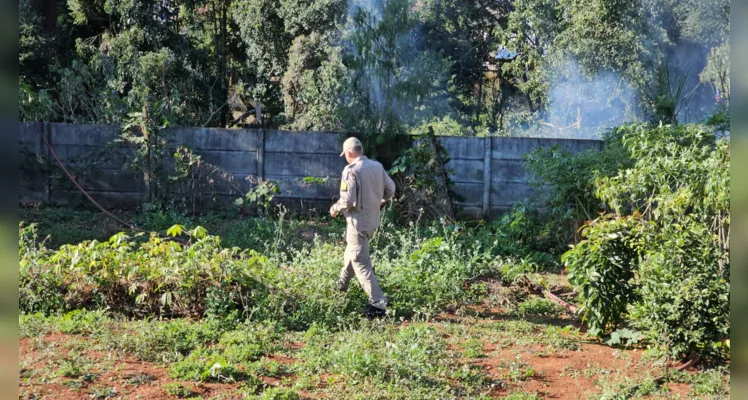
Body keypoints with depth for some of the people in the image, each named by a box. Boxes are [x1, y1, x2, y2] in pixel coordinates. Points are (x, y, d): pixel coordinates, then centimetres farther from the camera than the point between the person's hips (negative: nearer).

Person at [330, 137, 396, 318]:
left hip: (358, 222, -8)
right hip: (373, 220, 8)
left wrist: (335, 209, -4)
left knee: (361, 263, -3)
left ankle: (378, 304, -7)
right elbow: (390, 189, 9)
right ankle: (341, 286, 48)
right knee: (352, 253, 28)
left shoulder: (351, 170, -20)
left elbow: (347, 200, -23)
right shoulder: (377, 166, 3)